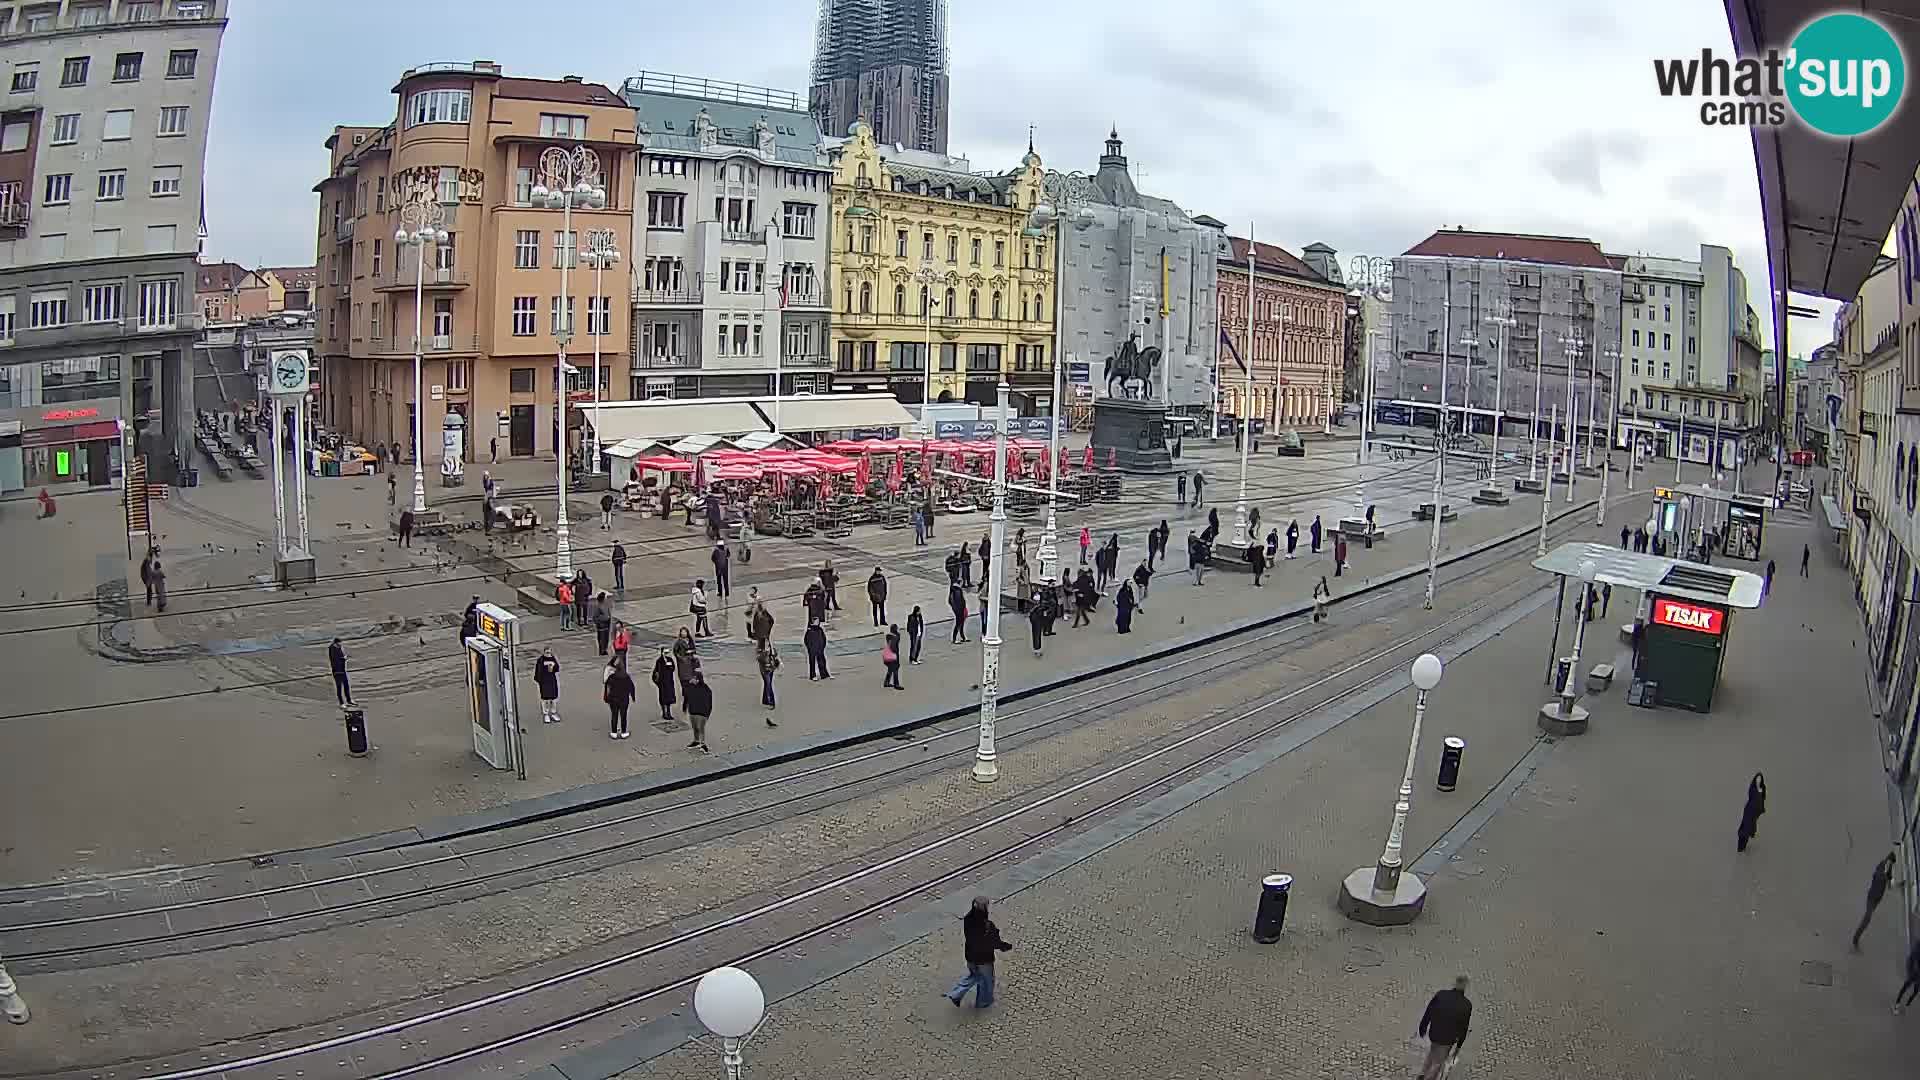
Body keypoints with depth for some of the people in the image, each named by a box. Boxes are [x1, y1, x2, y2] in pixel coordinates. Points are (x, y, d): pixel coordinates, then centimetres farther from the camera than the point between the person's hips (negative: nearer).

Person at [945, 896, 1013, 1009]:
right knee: (987, 981, 23)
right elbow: (996, 943, -22)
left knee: (974, 976, 31)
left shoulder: (967, 920, -17)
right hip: (984, 959, -5)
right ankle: (984, 1002, 42)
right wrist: (1008, 945, 0)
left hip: (970, 956, 5)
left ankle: (956, 994, 27)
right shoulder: (988, 926, -34)